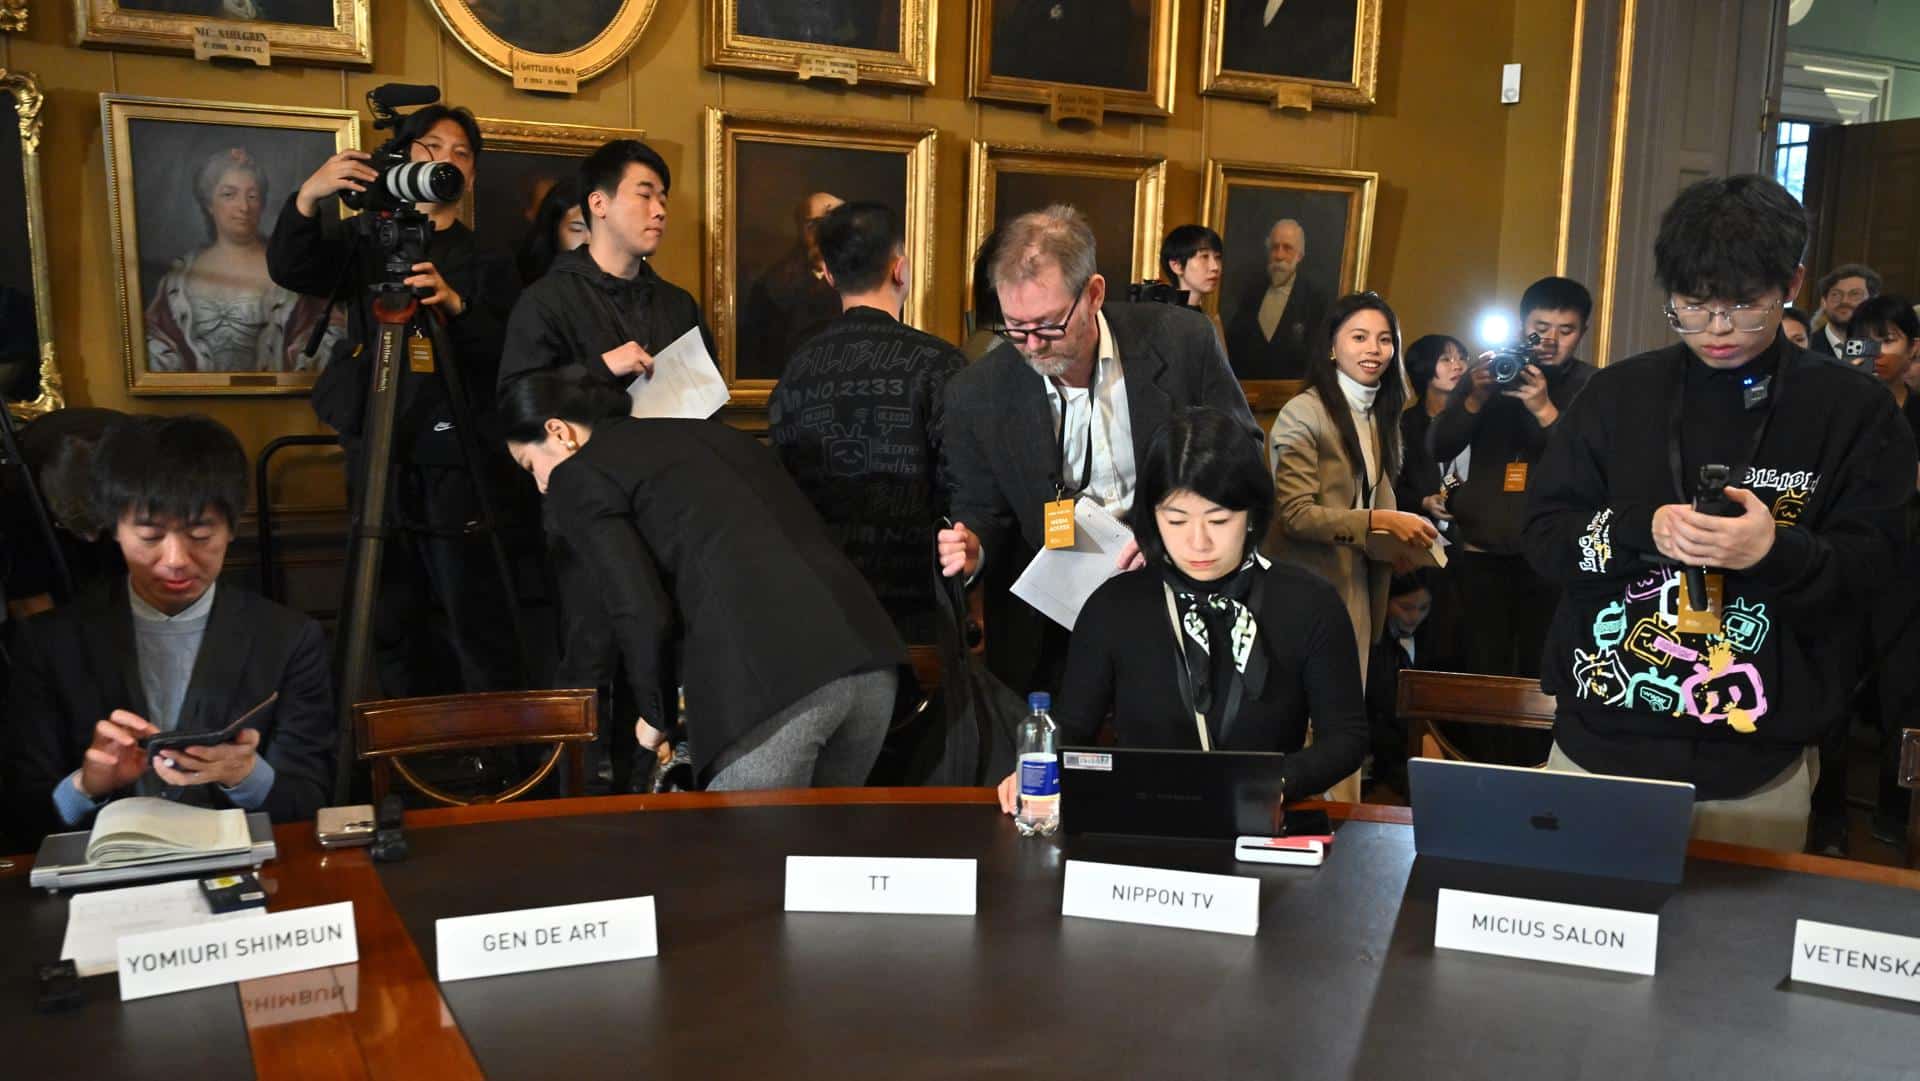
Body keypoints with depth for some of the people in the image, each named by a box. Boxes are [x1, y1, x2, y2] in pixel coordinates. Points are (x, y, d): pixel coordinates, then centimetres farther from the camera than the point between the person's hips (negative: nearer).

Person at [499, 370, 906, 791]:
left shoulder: (577, 477, 10)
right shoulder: (711, 432, 29)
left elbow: (643, 615, -3)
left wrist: (656, 714, 15)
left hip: (767, 682, -7)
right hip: (867, 655, 7)